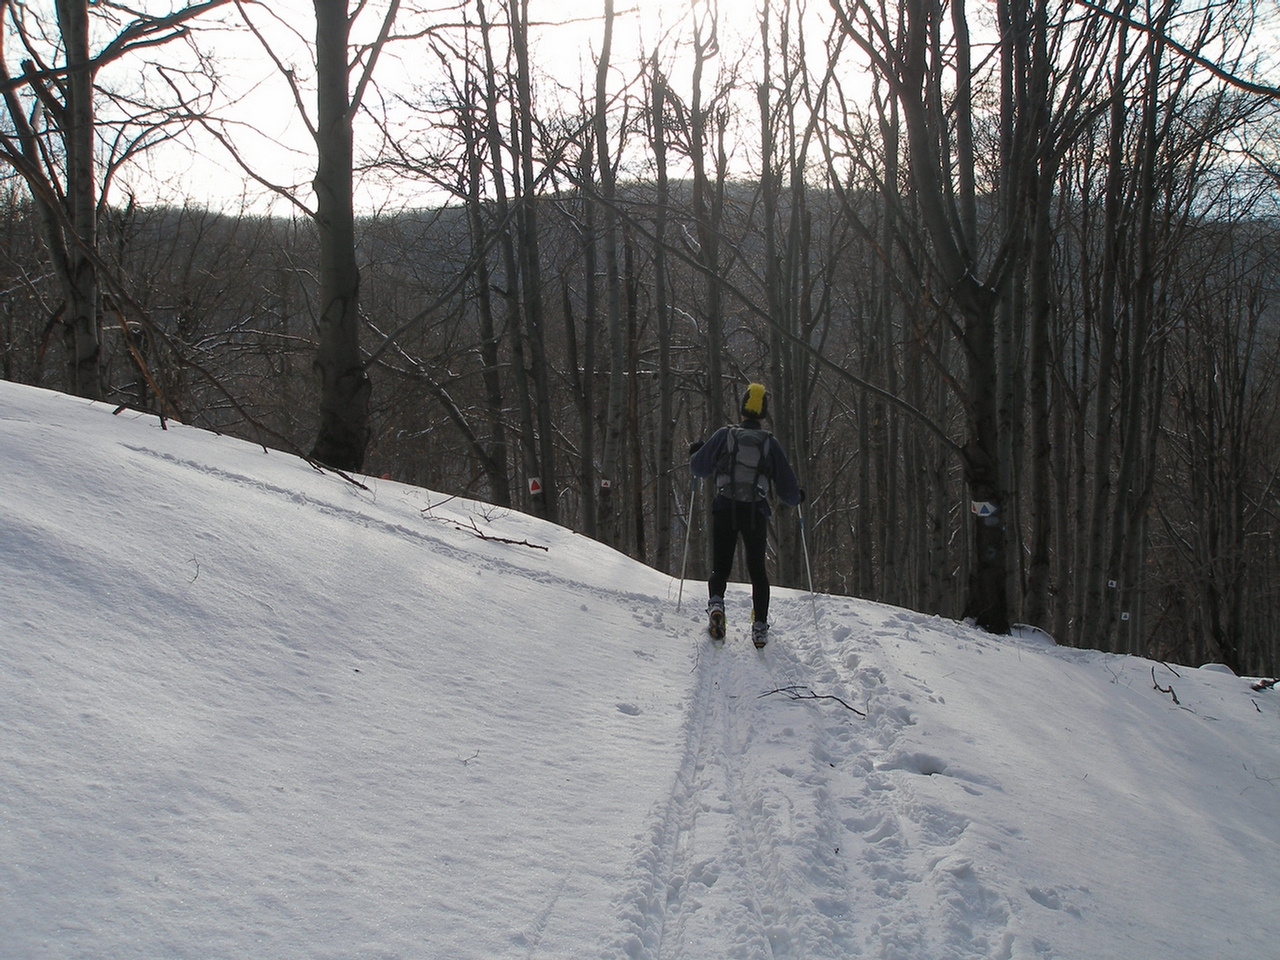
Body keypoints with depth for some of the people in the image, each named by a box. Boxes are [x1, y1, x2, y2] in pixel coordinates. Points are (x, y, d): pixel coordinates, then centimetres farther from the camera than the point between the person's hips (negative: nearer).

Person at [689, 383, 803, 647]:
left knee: (721, 566, 10)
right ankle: (760, 626, 4)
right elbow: (786, 485, 8)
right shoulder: (770, 443, 4)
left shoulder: (724, 435, 1)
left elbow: (700, 467, 6)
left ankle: (716, 601, -19)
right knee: (757, 569, 12)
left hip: (725, 509, 0)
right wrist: (797, 497, 31)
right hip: (756, 512, 0)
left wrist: (695, 453, 29)